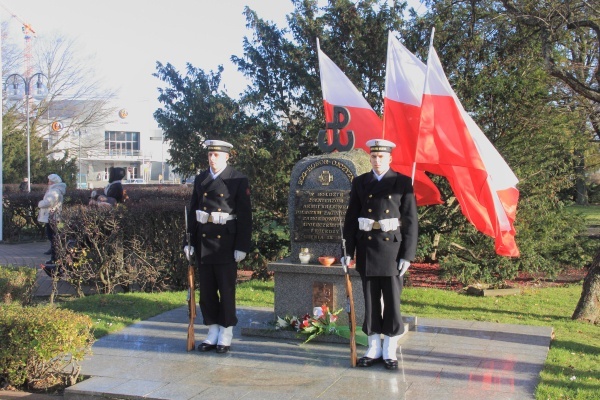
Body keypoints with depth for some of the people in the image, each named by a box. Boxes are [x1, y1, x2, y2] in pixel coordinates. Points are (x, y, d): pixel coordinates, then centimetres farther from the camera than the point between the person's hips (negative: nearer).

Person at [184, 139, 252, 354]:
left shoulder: (238, 180, -3)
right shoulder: (200, 179, 10)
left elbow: (245, 215, -6)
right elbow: (193, 212, 12)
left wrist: (242, 246, -11)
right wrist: (189, 241, 7)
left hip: (226, 243, -4)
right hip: (203, 242, 5)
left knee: (227, 290, 2)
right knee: (207, 290, 9)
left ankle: (226, 335, 12)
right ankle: (213, 332, 20)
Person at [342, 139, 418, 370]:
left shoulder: (403, 183, 1)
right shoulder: (360, 183, 8)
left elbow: (411, 220, -2)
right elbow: (351, 219, 7)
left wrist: (407, 255, -8)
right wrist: (348, 251, 2)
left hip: (393, 247, -2)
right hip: (367, 248, 2)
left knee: (392, 301, 2)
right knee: (371, 301, 8)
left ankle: (390, 352, 14)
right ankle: (374, 350, 18)